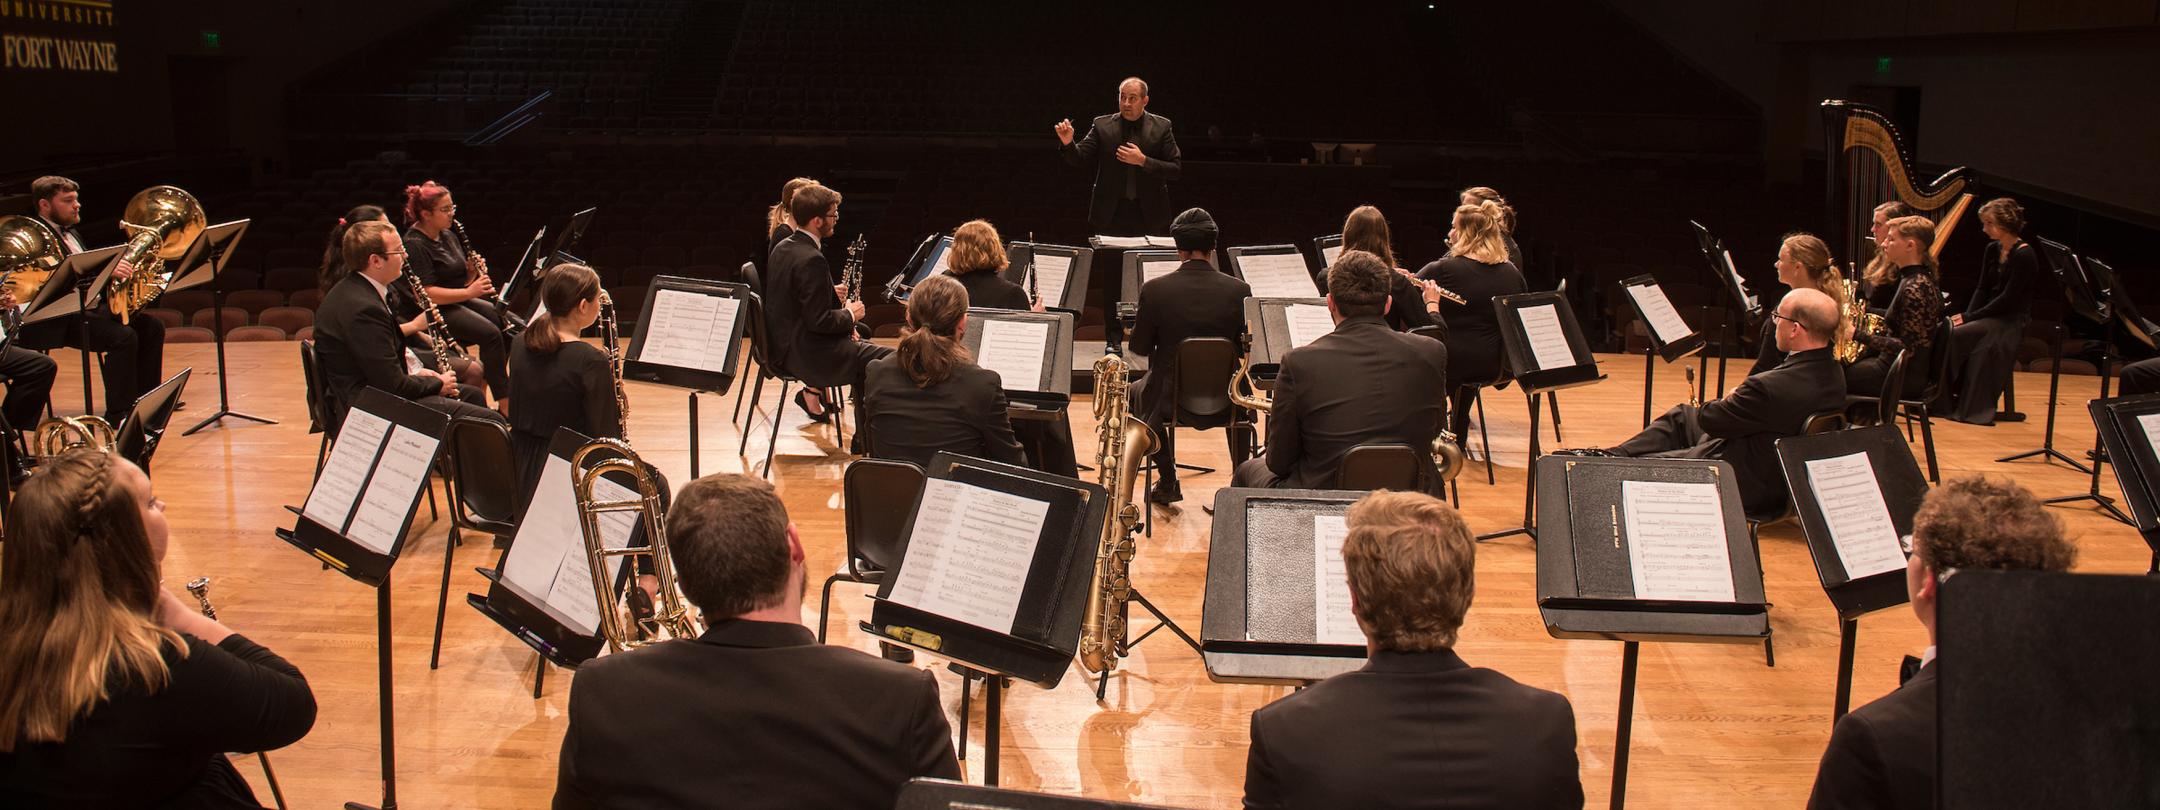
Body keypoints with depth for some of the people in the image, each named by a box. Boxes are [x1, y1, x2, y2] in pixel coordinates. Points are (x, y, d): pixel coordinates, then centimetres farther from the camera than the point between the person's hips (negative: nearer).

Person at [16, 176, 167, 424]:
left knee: (152, 326, 1)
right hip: (60, 320, -10)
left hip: (90, 306, 10)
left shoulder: (71, 234, 21)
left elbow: (87, 273, 23)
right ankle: (119, 414, -23)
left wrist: (121, 266, 3)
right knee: (123, 336, -28)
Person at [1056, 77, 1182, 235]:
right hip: (1110, 214, 0)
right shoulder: (1102, 125, 2)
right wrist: (1068, 143, -23)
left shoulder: (1161, 127, 1)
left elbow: (1176, 169, -4)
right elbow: (1079, 159, -2)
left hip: (1148, 215, 0)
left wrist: (1143, 160, -16)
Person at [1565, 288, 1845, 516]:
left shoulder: (1772, 387, -35)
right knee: (1680, 416, 23)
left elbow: (1708, 418, -18)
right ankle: (1610, 456, 26)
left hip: (1748, 486, -9)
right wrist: (1738, 400, -3)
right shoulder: (1834, 373, -6)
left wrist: (1729, 400, 1)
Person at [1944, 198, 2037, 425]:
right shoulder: (1992, 250, 10)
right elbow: (1982, 289, 10)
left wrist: (1970, 317, -19)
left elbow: (2008, 298, -18)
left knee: (1956, 335, -27)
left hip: (2012, 321, -7)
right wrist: (1967, 315, -7)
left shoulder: (2024, 255, -14)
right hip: (1990, 315, 7)